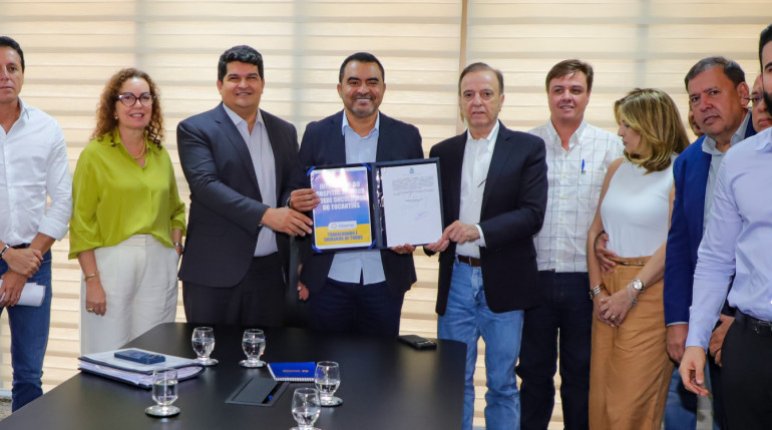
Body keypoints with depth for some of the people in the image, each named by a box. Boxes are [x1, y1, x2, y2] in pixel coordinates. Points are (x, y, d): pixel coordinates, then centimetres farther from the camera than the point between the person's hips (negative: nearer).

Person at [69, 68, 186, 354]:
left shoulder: (161, 155, 12)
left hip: (160, 266, 4)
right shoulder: (95, 154, -1)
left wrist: (175, 249, 5)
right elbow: (82, 223, -5)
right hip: (110, 264, -4)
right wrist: (91, 280, -11)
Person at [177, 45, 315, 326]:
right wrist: (265, 214, -24)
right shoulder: (195, 129, -1)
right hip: (214, 273, -4)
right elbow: (206, 184, -14)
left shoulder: (284, 131, 13)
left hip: (271, 271, 4)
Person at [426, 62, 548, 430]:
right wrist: (431, 238, -12)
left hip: (503, 282, -2)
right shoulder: (442, 152, 9)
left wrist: (479, 231, -23)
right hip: (456, 279, 3)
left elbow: (532, 214, -10)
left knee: (503, 383, 8)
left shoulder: (528, 148, -1)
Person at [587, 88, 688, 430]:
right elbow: (595, 231, 11)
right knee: (600, 397, 9)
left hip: (650, 290, -5)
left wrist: (630, 292, -14)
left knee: (633, 400, -1)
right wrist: (597, 290, 1)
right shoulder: (618, 168, 12)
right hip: (609, 289, 6)